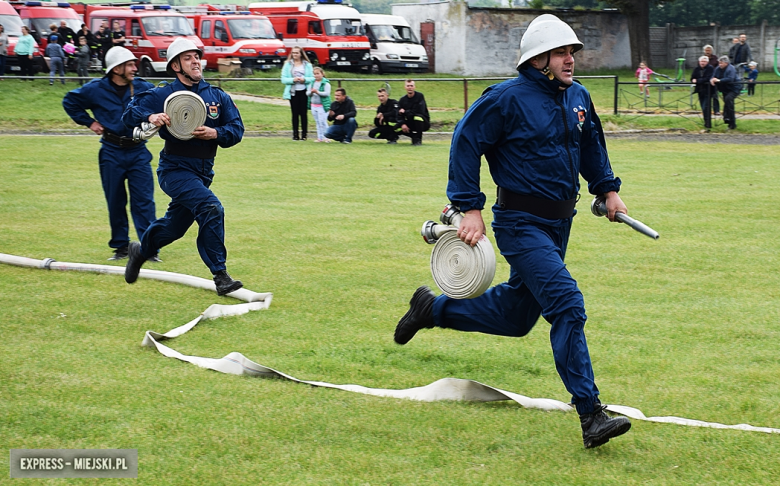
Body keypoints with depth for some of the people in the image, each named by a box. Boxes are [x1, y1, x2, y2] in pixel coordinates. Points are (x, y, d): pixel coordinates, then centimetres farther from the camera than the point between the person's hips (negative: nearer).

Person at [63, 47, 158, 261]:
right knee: (115, 202, 8)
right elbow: (69, 102, 13)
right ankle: (121, 245, 19)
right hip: (111, 153, 0)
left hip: (138, 152, 0)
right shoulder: (96, 90, -2)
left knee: (144, 201, -6)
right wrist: (89, 122, 7)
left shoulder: (143, 88, 0)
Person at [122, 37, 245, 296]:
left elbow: (237, 129, 0)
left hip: (203, 173, 6)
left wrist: (216, 133, -20)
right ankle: (220, 276, -22)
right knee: (211, 208, -26)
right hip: (175, 170, -6)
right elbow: (129, 113, -6)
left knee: (174, 227, 18)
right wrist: (150, 117, -27)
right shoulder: (163, 95, -5)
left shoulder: (218, 97, 5)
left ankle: (140, 250, 49)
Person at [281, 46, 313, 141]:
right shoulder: (287, 65, 6)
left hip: (304, 92, 0)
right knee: (295, 114, 2)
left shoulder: (307, 65, 8)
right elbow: (283, 79, 0)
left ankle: (304, 134, 4)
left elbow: (312, 78, 4)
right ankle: (295, 134, 5)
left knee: (303, 113, 0)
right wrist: (292, 80, -16)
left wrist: (305, 79, -16)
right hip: (293, 93, 0)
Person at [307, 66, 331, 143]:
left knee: (322, 122, -10)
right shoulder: (312, 83, 10)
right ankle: (320, 137, 16)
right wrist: (311, 92, -14)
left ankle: (326, 137, -2)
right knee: (317, 122, 11)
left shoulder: (326, 83, -8)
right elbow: (307, 93, 9)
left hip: (322, 105, -7)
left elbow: (327, 93, -17)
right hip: (313, 105, 7)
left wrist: (318, 92, -26)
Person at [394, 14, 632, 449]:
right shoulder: (508, 99, -14)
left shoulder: (578, 97, 8)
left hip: (559, 222, 8)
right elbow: (466, 144, -10)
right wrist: (470, 208, -14)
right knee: (567, 305, -20)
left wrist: (608, 189, 20)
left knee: (516, 314, 17)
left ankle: (433, 308, 39)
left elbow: (591, 145, 26)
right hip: (522, 225, -8)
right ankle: (590, 415, -18)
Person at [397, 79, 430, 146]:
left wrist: (405, 111, -16)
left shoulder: (419, 96, -11)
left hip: (423, 123, -5)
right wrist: (402, 124, -24)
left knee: (417, 116, -38)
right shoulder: (402, 100, 3)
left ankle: (418, 139, -23)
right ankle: (414, 136, 4)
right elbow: (399, 115, -4)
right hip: (410, 124, 5)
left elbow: (420, 111, -24)